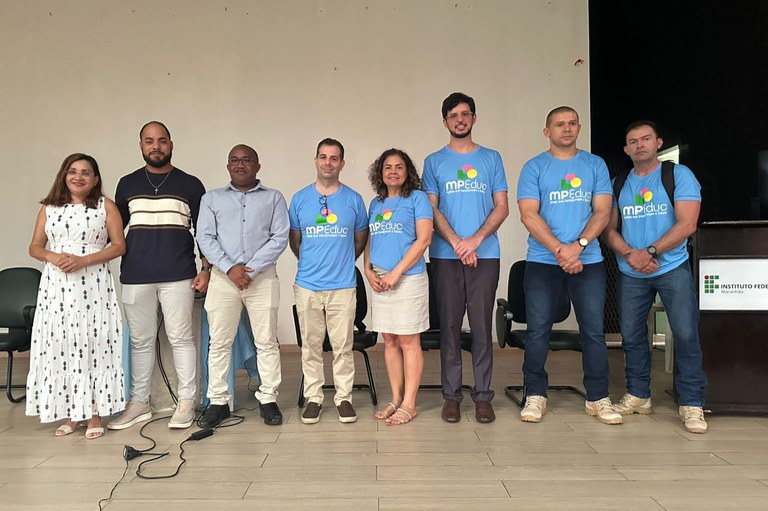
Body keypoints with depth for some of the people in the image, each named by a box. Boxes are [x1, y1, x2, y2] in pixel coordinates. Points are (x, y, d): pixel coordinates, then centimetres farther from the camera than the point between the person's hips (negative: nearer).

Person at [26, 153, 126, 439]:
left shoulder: (106, 206, 3)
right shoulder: (49, 208, 12)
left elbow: (119, 246, -2)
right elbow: (35, 247, 11)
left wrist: (84, 259, -14)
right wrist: (53, 257, -11)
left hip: (94, 286, -3)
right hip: (57, 286, 3)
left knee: (93, 345, -3)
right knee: (59, 346, 2)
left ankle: (94, 413, 5)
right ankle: (69, 413, 13)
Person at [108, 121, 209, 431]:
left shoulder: (190, 185, 5)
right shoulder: (127, 184, 11)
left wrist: (206, 269, -3)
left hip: (178, 276, -2)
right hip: (135, 277, 3)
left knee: (181, 338, 1)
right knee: (140, 341, 9)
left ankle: (186, 401, 12)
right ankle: (139, 403, 21)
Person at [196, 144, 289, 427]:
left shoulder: (274, 198, 9)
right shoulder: (212, 198, 12)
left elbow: (279, 238, -1)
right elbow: (205, 238, 2)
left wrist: (251, 268, -12)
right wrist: (230, 268, -12)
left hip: (263, 276, -1)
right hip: (223, 277, 1)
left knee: (267, 341, 3)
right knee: (219, 342, 5)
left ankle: (268, 399, 13)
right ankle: (218, 401, 15)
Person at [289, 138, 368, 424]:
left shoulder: (353, 199, 3)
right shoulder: (300, 199, 5)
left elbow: (361, 238, 15)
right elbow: (293, 239, 15)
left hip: (343, 285, -1)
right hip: (307, 285, 1)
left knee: (343, 346, 5)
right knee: (311, 346, 8)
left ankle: (344, 397, 18)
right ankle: (313, 398, 20)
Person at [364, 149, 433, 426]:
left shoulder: (417, 198, -1)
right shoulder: (375, 204, 16)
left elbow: (423, 239, -9)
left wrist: (396, 272, -13)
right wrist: (369, 271, 1)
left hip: (408, 278, -6)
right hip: (379, 281, 6)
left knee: (409, 342, -1)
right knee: (390, 341, 9)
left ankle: (408, 404, 7)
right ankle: (396, 399, 19)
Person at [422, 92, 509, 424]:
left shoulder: (491, 159, 11)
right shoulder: (434, 161, 10)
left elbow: (502, 207, 5)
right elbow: (432, 209, 3)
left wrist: (476, 239, -10)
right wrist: (456, 242, -11)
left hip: (485, 254, 0)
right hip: (445, 256, 0)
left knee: (482, 326, 2)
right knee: (449, 326, 3)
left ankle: (483, 395, 11)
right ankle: (451, 395, 12)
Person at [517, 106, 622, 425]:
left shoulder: (595, 165, 10)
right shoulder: (534, 168, 3)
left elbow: (603, 212, 2)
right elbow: (529, 215, -7)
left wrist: (579, 245, -13)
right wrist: (560, 250, -15)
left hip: (588, 261, 2)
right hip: (542, 261, -2)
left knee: (594, 330, 4)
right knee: (538, 330, 1)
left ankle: (598, 398, 16)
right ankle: (535, 395, 14)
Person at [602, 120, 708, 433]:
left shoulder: (679, 175, -1)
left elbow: (687, 224, -11)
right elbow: (609, 229, 4)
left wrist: (649, 252, -18)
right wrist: (630, 254, -14)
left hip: (673, 268, -3)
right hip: (631, 273, 3)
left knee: (686, 334, -7)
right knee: (631, 335, 8)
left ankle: (692, 404, 5)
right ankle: (638, 396, 23)